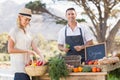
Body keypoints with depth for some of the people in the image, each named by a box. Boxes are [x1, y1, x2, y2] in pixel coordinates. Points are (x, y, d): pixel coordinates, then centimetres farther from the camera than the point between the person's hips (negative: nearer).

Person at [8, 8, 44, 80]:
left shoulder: (27, 31, 14)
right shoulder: (14, 31, -6)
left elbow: (34, 46, 6)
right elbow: (10, 49, -13)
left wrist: (41, 56, -11)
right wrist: (27, 51, -16)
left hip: (27, 65, 6)